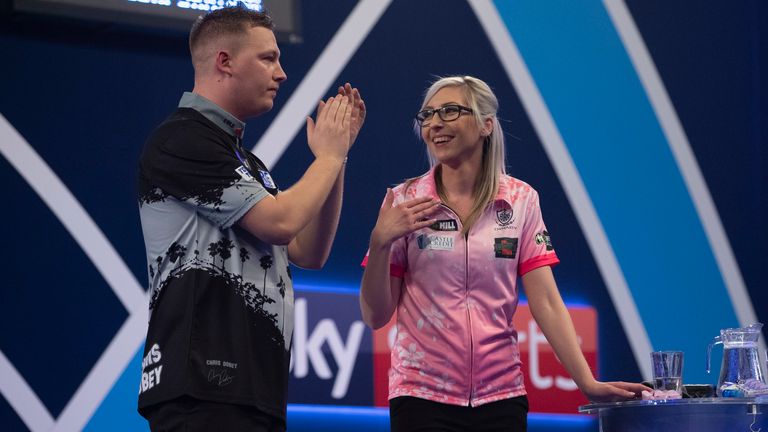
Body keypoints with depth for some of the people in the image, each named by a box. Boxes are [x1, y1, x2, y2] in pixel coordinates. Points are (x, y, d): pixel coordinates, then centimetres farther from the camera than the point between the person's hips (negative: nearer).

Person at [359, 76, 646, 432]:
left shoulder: (521, 200, 2)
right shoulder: (404, 202, -1)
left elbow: (546, 302, 0)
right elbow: (375, 316, -1)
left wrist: (587, 383, -8)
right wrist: (380, 242, -16)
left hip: (501, 395, 1)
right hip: (422, 395, -1)